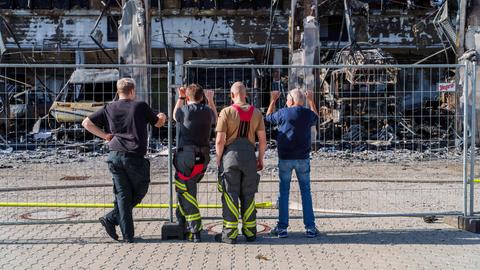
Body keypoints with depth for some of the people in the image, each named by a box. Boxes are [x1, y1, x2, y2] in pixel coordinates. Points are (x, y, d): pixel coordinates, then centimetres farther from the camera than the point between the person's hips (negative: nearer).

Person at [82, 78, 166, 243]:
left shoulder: (109, 108, 9)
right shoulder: (140, 106, 0)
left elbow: (86, 123, 7)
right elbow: (158, 123, 13)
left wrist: (105, 135, 10)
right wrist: (162, 117, 36)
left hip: (115, 156, 4)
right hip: (135, 157, -4)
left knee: (123, 194, 9)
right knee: (139, 192, 13)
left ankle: (128, 235, 6)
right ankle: (111, 219, 5)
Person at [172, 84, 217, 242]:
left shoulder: (184, 110, -7)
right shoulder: (207, 111, 6)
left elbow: (175, 116, 17)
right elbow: (215, 119, 30)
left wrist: (180, 97, 30)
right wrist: (211, 100, 41)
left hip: (186, 155, -5)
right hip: (203, 157, 5)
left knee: (186, 193, -1)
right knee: (186, 191, 20)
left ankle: (195, 232, -3)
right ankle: (182, 223, 29)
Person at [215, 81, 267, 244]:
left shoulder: (226, 112, -6)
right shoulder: (256, 113, 4)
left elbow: (219, 140, -10)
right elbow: (262, 139, 4)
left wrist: (218, 160, 1)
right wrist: (260, 159, 14)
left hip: (231, 154, -3)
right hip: (249, 155, 3)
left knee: (230, 196, 3)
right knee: (248, 196, 12)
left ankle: (230, 234, 6)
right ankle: (250, 232, 19)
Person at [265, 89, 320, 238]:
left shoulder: (283, 113, -8)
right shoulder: (308, 114, -1)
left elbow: (268, 117, 12)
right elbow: (315, 117, 24)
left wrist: (273, 100, 25)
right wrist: (311, 101, 34)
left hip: (285, 158, -2)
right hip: (303, 158, 2)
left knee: (284, 192, 6)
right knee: (306, 192, 9)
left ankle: (282, 228, 7)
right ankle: (310, 227, 9)